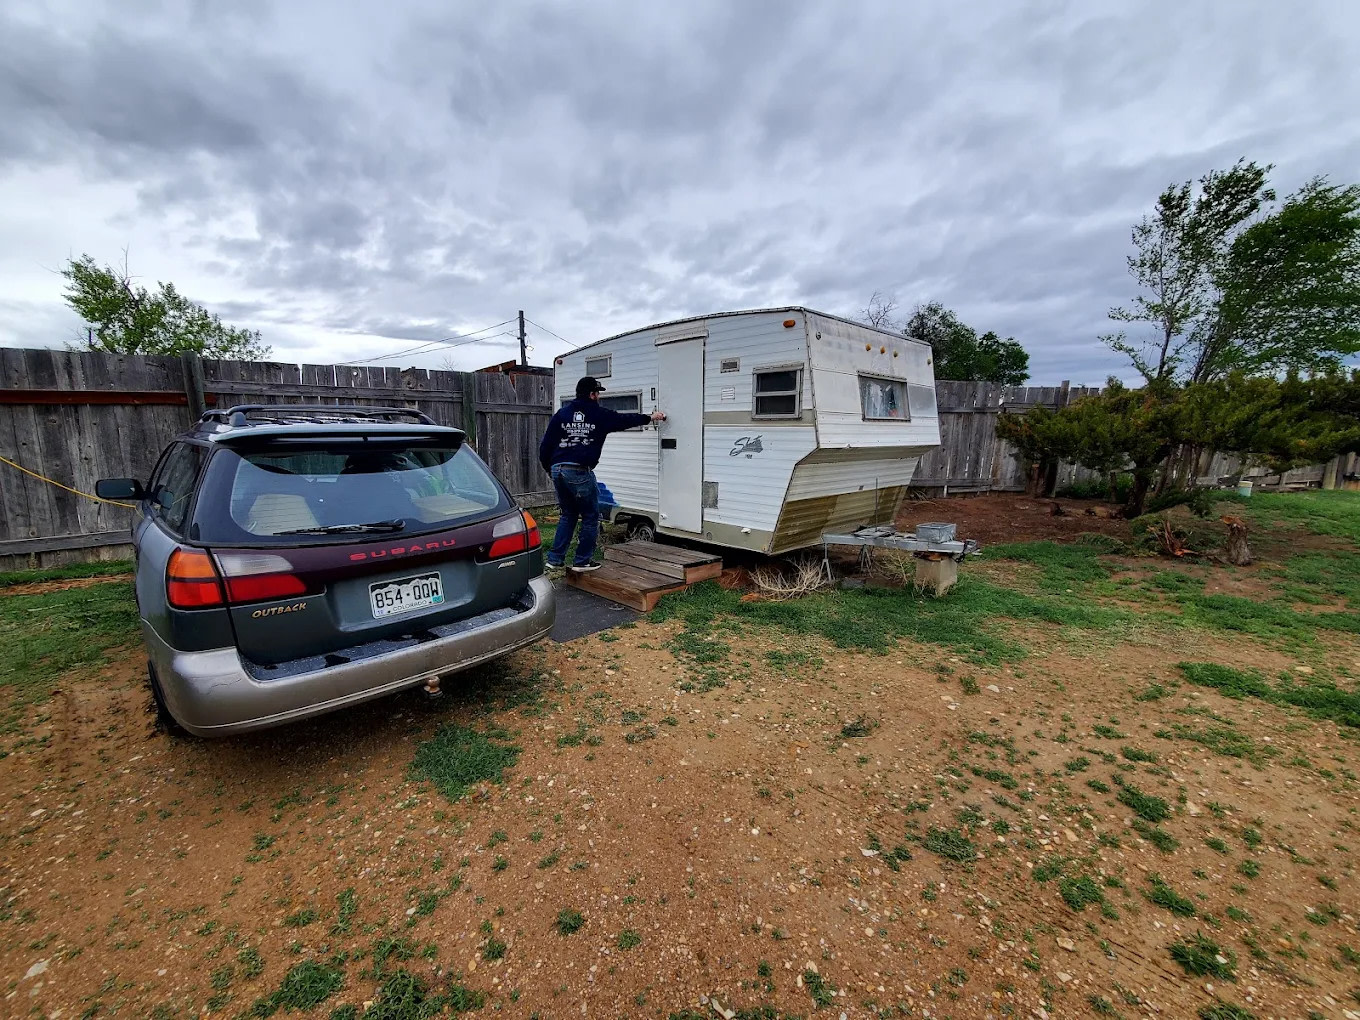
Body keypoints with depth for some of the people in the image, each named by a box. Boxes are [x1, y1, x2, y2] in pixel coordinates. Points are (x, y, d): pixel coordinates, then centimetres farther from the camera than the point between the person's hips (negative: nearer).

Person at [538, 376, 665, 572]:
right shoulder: (600, 415, 2)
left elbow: (545, 446, 10)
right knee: (590, 516, 10)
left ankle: (555, 559, 18)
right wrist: (650, 417, 32)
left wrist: (551, 469, 21)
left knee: (568, 514, 20)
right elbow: (625, 420, 17)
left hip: (558, 470, 6)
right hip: (580, 472, -6)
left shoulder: (561, 414, 12)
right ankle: (582, 561, 13)